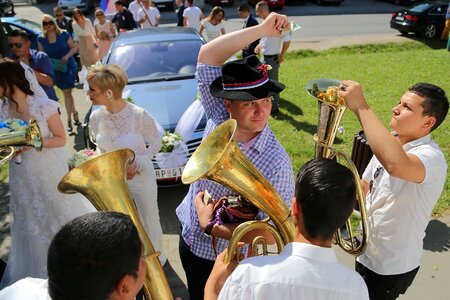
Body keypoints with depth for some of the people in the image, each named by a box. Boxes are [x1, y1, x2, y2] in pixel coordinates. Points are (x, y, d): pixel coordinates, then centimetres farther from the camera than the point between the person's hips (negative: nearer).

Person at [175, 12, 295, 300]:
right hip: (188, 238, 5)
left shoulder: (276, 163, -31)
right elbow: (207, 56, -19)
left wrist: (210, 227, -23)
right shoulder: (218, 119, -18)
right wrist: (261, 29, -24)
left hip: (222, 258, -5)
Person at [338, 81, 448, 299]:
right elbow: (365, 186, 8)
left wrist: (361, 107, -47)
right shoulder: (389, 142, -3)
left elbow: (395, 165, -53)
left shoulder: (431, 157, -28)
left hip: (393, 267, -7)